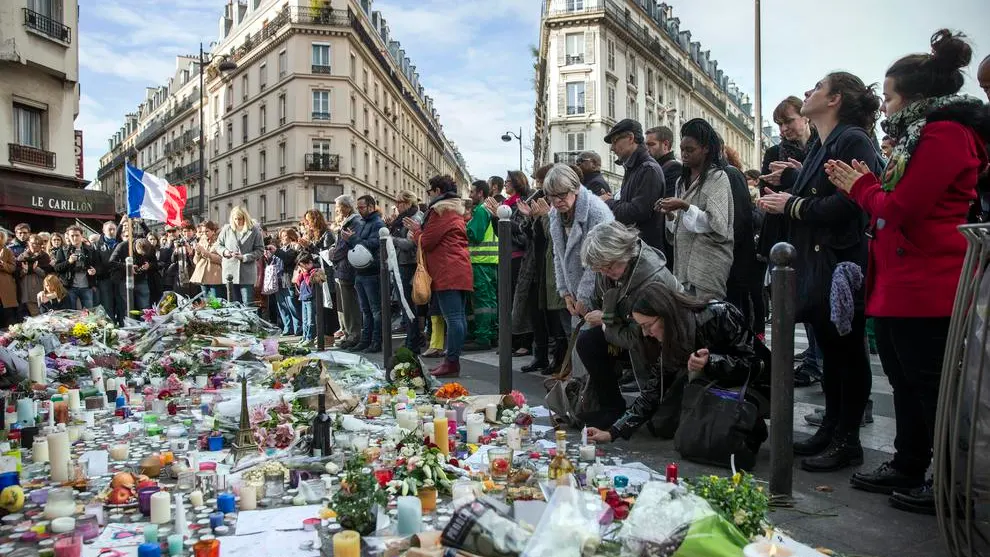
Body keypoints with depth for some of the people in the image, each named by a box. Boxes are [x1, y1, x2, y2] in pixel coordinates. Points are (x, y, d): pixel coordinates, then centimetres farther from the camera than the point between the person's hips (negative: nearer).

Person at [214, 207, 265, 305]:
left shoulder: (254, 231, -1)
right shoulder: (227, 229, 5)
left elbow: (260, 250, -1)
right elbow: (218, 245, 16)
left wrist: (244, 257, -13)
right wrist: (224, 251, -6)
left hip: (247, 275, -2)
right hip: (230, 273, 2)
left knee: (247, 305, -1)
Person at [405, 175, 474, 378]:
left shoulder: (440, 210, -7)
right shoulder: (455, 210, 23)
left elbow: (426, 242, -9)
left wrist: (416, 231, 9)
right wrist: (420, 232, 20)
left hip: (447, 272, -10)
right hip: (460, 270, 10)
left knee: (452, 317, -11)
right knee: (458, 316, 8)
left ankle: (451, 363, -11)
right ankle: (453, 360, 13)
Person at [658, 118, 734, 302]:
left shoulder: (717, 177, -3)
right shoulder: (682, 181, 18)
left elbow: (718, 224, -13)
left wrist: (685, 207, -19)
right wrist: (670, 215, 1)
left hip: (709, 263, -6)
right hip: (683, 262, 6)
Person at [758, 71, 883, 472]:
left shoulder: (854, 141, -12)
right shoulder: (819, 146, 17)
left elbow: (849, 205, -24)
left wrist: (793, 205, -14)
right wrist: (782, 199, 2)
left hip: (842, 265, -9)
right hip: (815, 263, 9)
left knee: (847, 351, 1)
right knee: (829, 349, 15)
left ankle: (848, 441, 11)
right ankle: (831, 428, 26)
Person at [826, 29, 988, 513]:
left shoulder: (946, 134, -13)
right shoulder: (922, 135, 20)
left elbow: (901, 208, -20)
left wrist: (862, 186, -3)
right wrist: (863, 184, 7)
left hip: (926, 293, -11)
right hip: (898, 288, 11)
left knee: (933, 392, -1)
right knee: (907, 384, 17)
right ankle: (908, 468, 29)